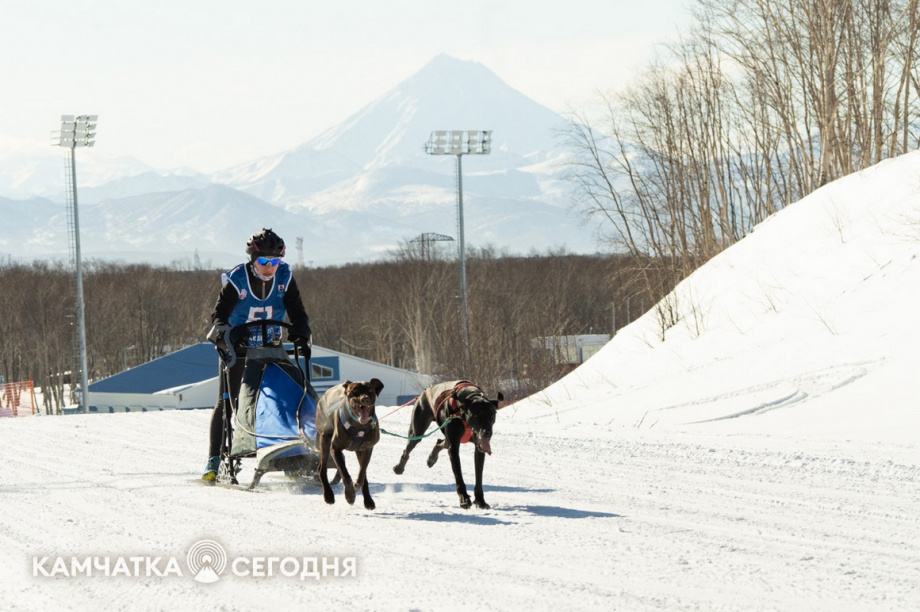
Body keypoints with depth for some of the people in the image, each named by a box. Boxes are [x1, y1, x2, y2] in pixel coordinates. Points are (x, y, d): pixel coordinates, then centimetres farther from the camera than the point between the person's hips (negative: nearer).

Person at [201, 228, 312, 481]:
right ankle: (215, 459, -1)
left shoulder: (284, 278, -10)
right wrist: (224, 334, -42)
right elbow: (219, 314, -22)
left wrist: (301, 337, -24)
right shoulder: (237, 280, -19)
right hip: (237, 347, -2)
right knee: (227, 403, -4)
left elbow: (298, 314, -6)